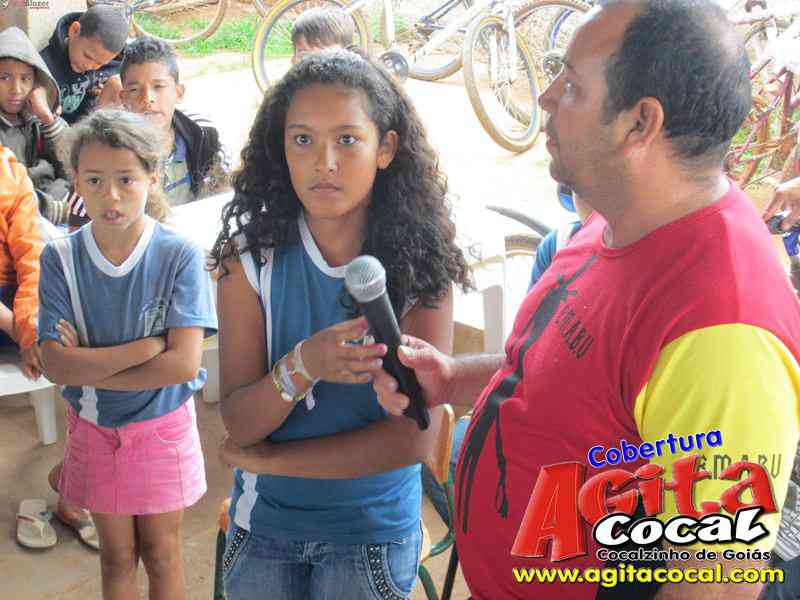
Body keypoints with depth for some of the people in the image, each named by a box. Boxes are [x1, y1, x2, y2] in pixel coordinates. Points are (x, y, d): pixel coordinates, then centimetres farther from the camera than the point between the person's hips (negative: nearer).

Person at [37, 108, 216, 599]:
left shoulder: (180, 256, -17)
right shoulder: (61, 258, -12)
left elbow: (185, 362, -23)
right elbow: (57, 365, -18)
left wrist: (90, 366, -20)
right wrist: (149, 344, -23)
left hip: (162, 427, -2)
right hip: (94, 429, 2)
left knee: (160, 553, 15)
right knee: (116, 554, 19)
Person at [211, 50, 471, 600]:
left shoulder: (418, 262, -16)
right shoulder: (252, 255, -12)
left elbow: (414, 439, -18)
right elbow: (238, 424, -14)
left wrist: (266, 459, -15)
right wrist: (300, 367, -34)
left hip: (375, 530, -1)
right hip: (264, 524, 2)